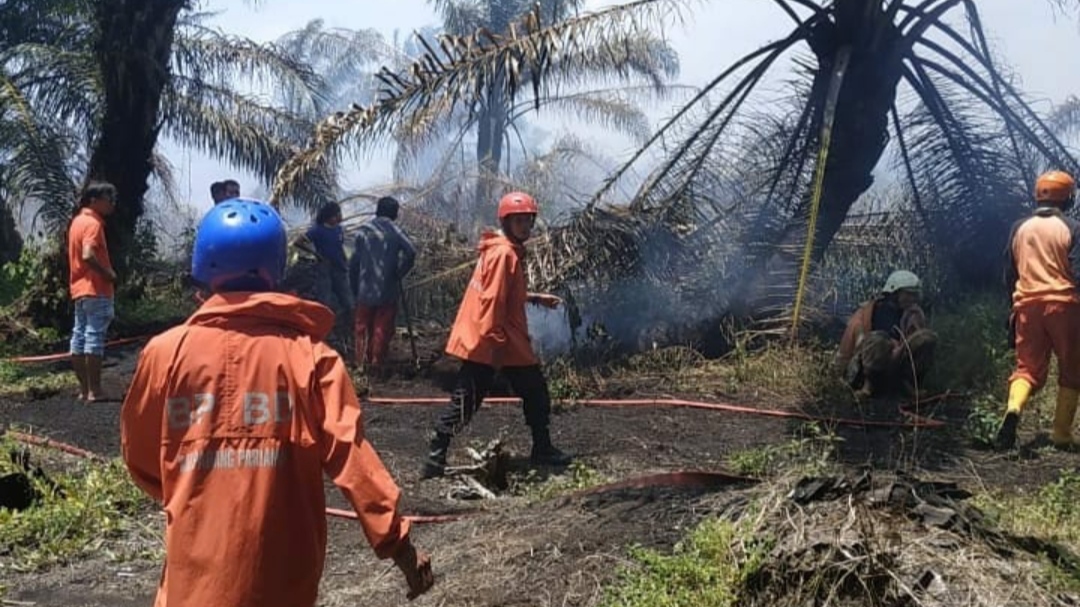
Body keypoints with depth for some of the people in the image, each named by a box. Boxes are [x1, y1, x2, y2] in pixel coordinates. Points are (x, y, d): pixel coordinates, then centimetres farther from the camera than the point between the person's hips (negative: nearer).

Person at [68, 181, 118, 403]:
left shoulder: (78, 220, 16)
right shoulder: (93, 223, -14)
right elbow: (88, 255, -27)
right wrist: (109, 274, -16)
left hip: (79, 287, 10)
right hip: (95, 289, -10)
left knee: (79, 337, 9)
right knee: (94, 338, -8)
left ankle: (84, 389, 14)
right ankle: (94, 391, -7)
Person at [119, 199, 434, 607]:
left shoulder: (167, 351, -5)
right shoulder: (308, 354, -8)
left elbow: (139, 457, 6)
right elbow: (350, 454, -12)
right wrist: (396, 540, -6)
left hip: (196, 568, 0)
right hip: (282, 570, 0)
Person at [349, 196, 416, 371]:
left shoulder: (363, 231, 1)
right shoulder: (395, 232, -5)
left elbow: (354, 263, 3)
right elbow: (410, 253, -21)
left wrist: (355, 288, 13)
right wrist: (399, 274, -6)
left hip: (365, 291, 2)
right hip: (387, 291, -2)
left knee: (363, 328, 15)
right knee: (382, 329, 6)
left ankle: (362, 363, 18)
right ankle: (376, 364, 7)